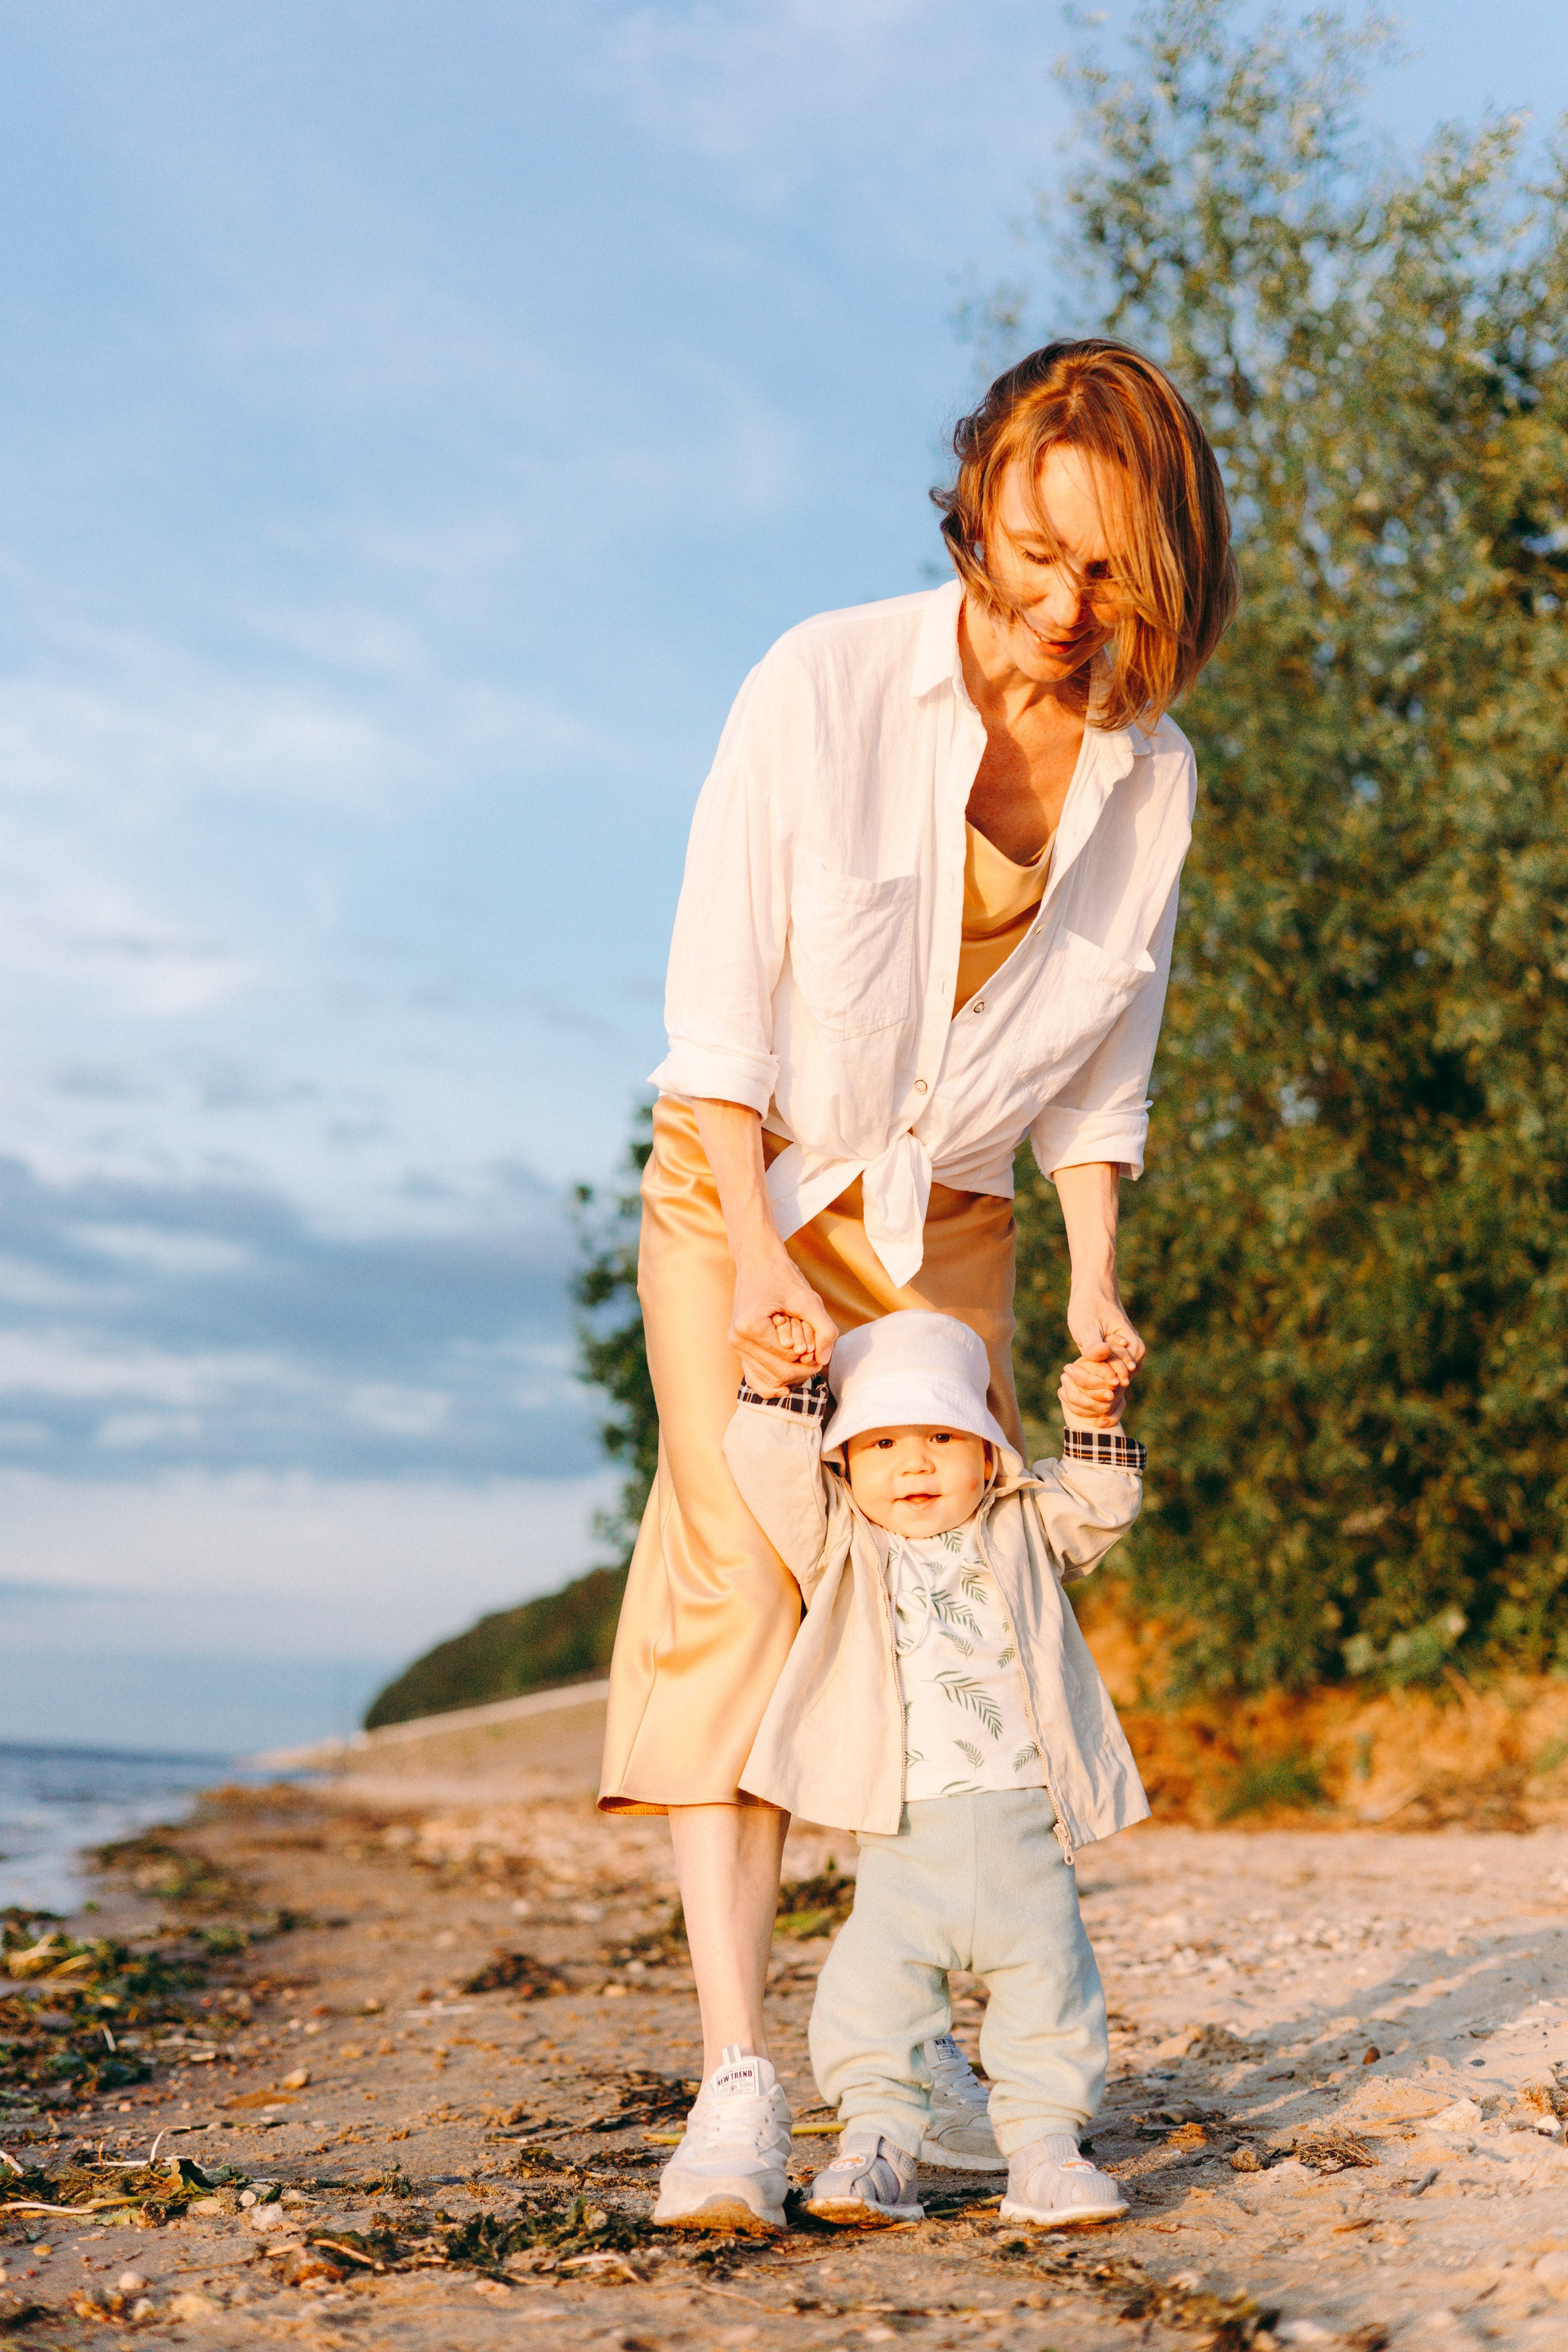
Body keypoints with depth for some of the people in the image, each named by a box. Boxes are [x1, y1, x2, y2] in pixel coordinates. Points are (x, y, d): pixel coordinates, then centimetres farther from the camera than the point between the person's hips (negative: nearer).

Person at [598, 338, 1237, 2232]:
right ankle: (735, 2081, -18)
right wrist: (759, 1264, -22)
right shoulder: (822, 686, -14)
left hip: (951, 1224, 3)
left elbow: (1100, 1073, 5)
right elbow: (715, 1008, -14)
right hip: (747, 1180, -3)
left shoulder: (1153, 778, -3)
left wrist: (1093, 1285, -6)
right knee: (737, 1581, -15)